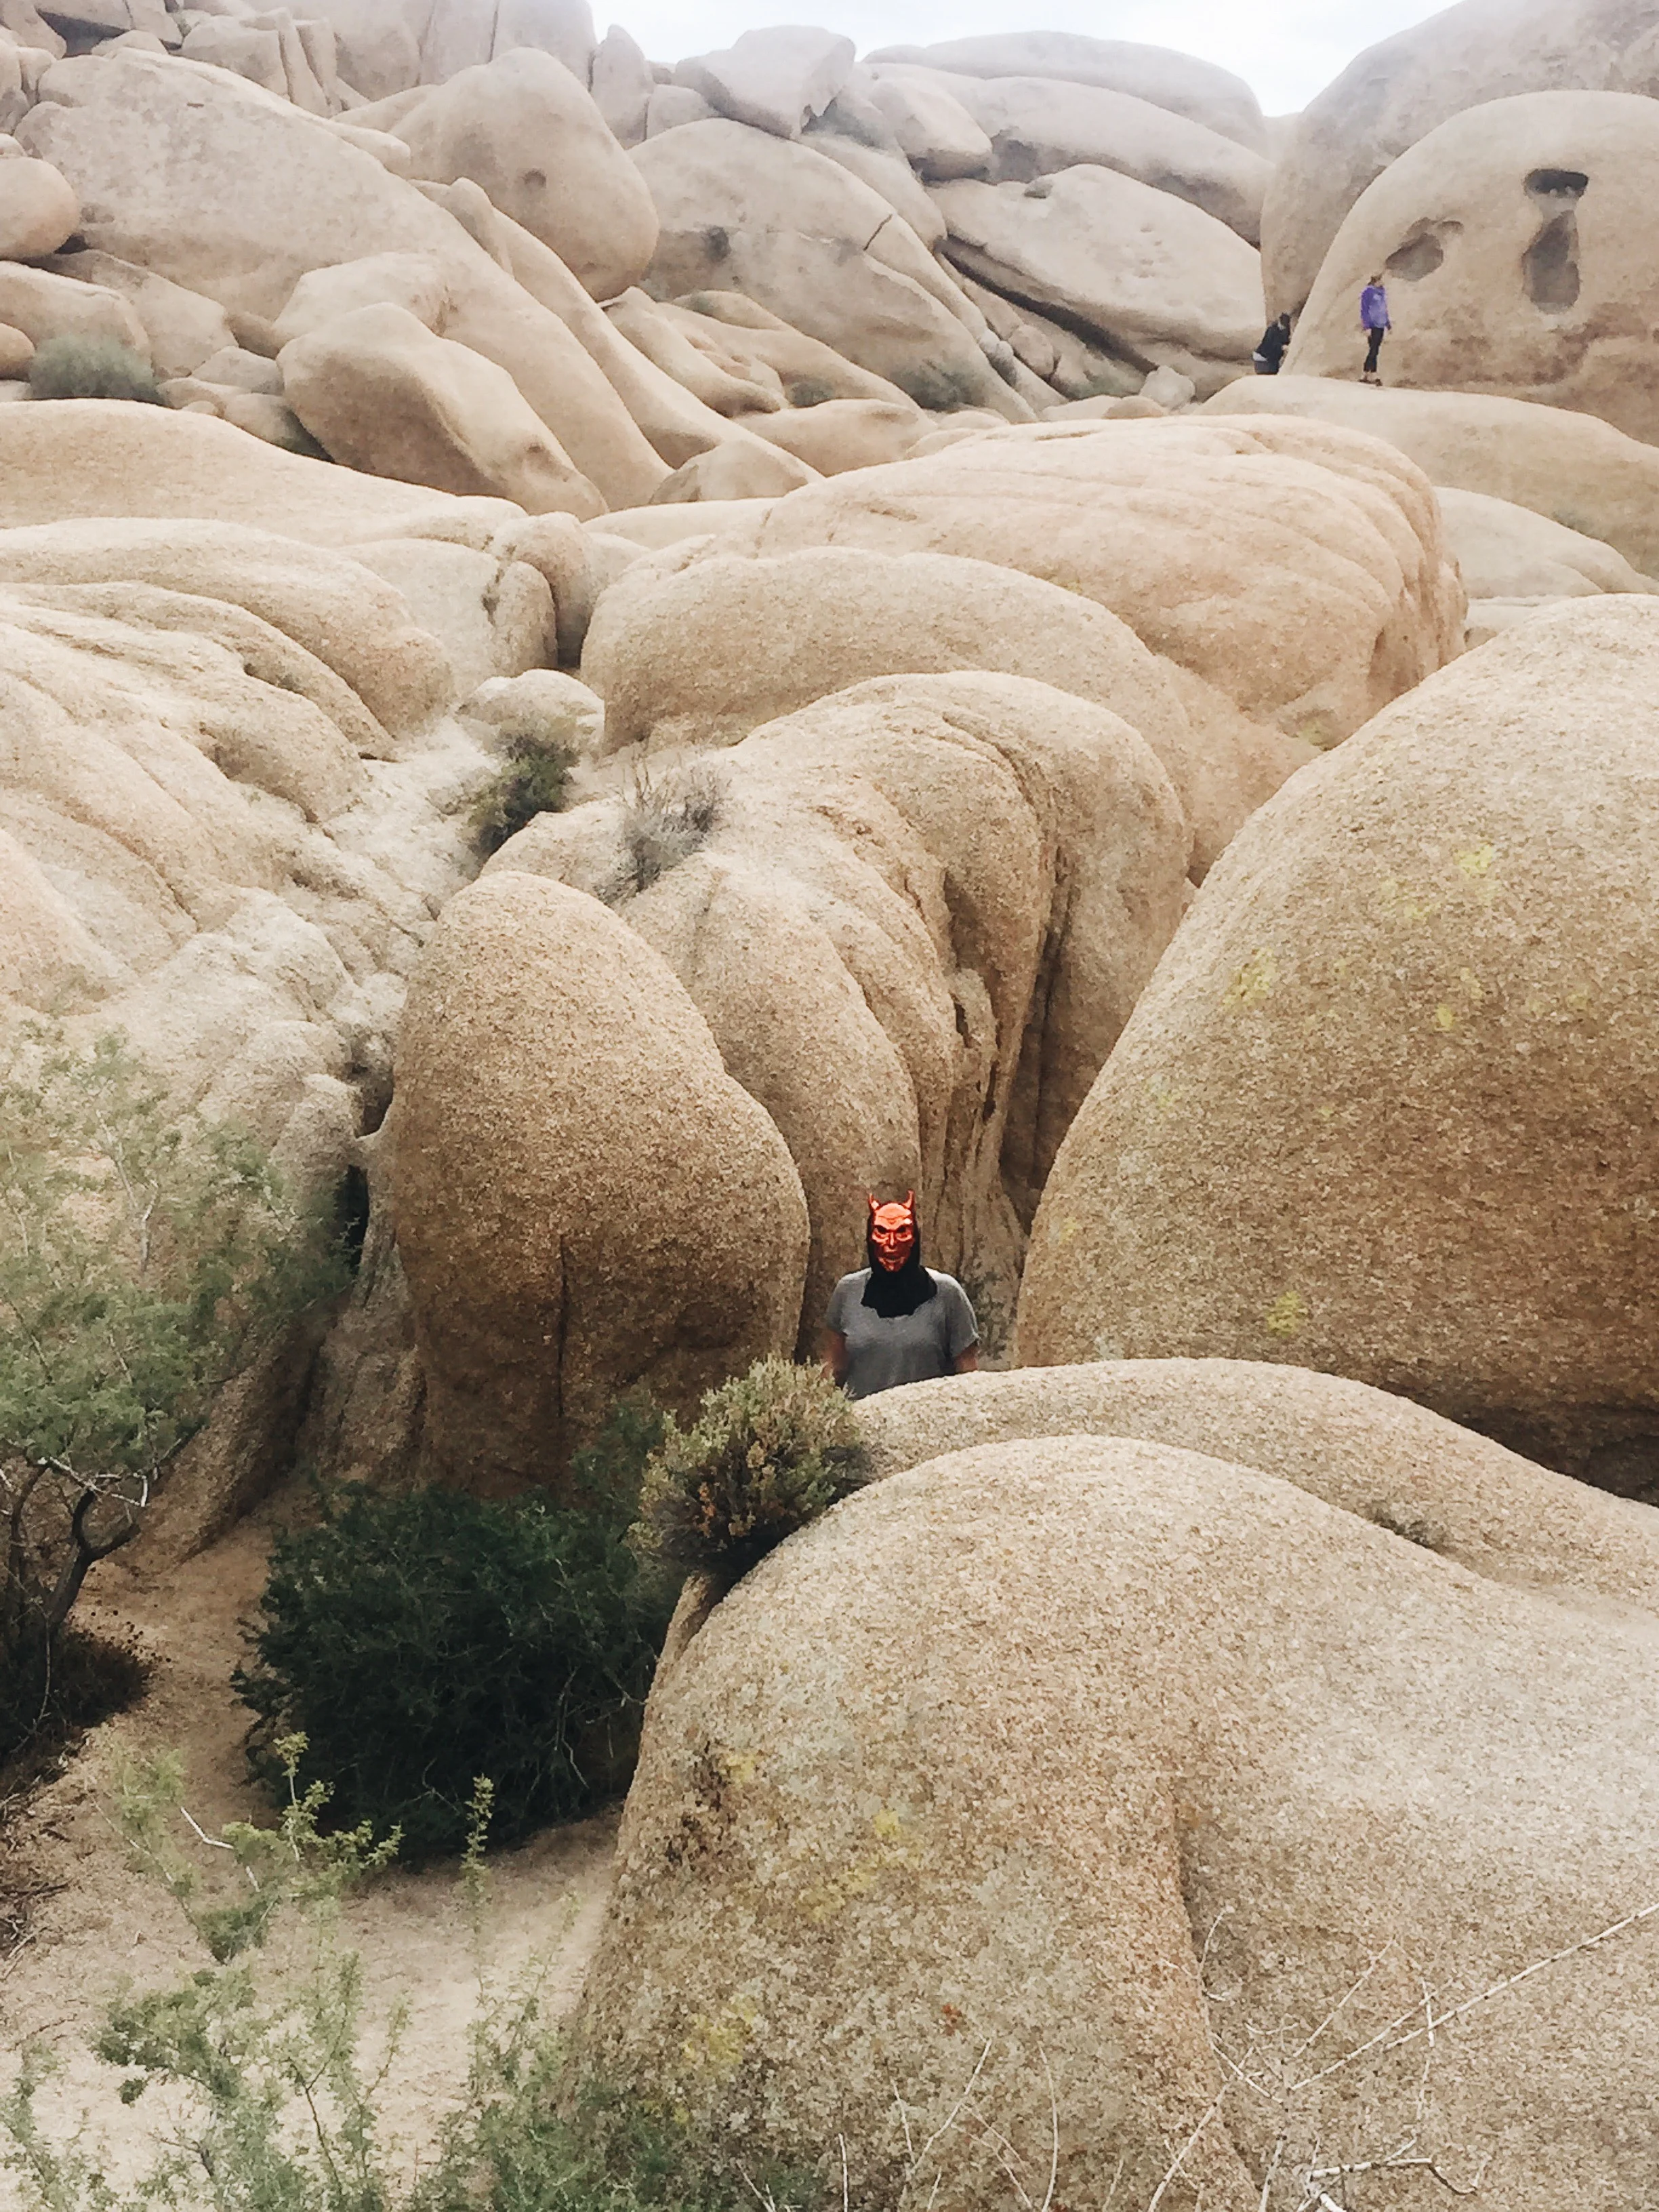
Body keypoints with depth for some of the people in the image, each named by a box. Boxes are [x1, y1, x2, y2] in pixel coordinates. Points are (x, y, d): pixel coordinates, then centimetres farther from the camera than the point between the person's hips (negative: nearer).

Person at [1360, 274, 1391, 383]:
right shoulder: (1368, 292, -8)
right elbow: (1364, 310, -11)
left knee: (1375, 351, 6)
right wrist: (1366, 327, -17)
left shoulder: (1382, 291, 14)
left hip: (1381, 326, 7)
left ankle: (1365, 375, 11)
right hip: (1373, 326, -7)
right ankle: (1373, 375, -6)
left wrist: (1389, 325, 23)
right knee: (1373, 351, -10)